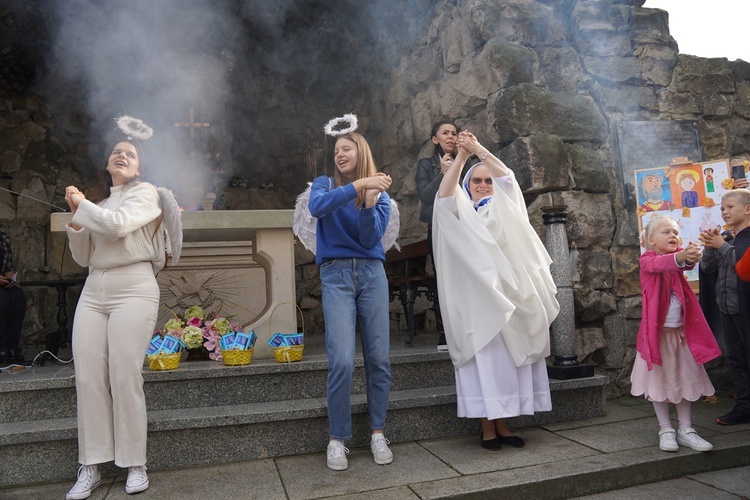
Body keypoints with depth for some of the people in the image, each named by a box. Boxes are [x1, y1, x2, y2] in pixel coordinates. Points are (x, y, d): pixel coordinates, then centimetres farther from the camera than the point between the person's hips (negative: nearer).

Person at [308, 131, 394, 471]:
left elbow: (370, 239, -4)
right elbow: (317, 207, -18)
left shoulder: (381, 194, 11)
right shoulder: (325, 183, 8)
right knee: (342, 361, -12)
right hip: (335, 275, -2)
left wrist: (369, 201, -17)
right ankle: (337, 439, 5)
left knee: (379, 358, 1)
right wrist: (359, 184, -23)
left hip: (372, 273, 2)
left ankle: (378, 433, 18)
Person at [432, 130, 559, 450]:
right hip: (475, 295, -2)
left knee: (508, 357, 2)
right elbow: (444, 194, -9)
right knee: (484, 357, -5)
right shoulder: (460, 213, 12)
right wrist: (461, 156, -12)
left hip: (508, 293, 3)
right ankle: (487, 426, 2)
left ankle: (502, 423, 11)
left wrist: (479, 149, -7)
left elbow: (508, 178, -1)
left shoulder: (505, 209, 17)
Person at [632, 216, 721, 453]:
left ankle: (686, 430, 20)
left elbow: (686, 263, -19)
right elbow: (660, 264, -31)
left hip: (682, 329, 4)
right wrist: (681, 256, -51)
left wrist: (692, 257, -44)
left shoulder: (678, 256, 5)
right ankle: (665, 430, 15)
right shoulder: (647, 260, -6)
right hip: (658, 331, -4)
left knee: (686, 379, 9)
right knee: (660, 379, 4)